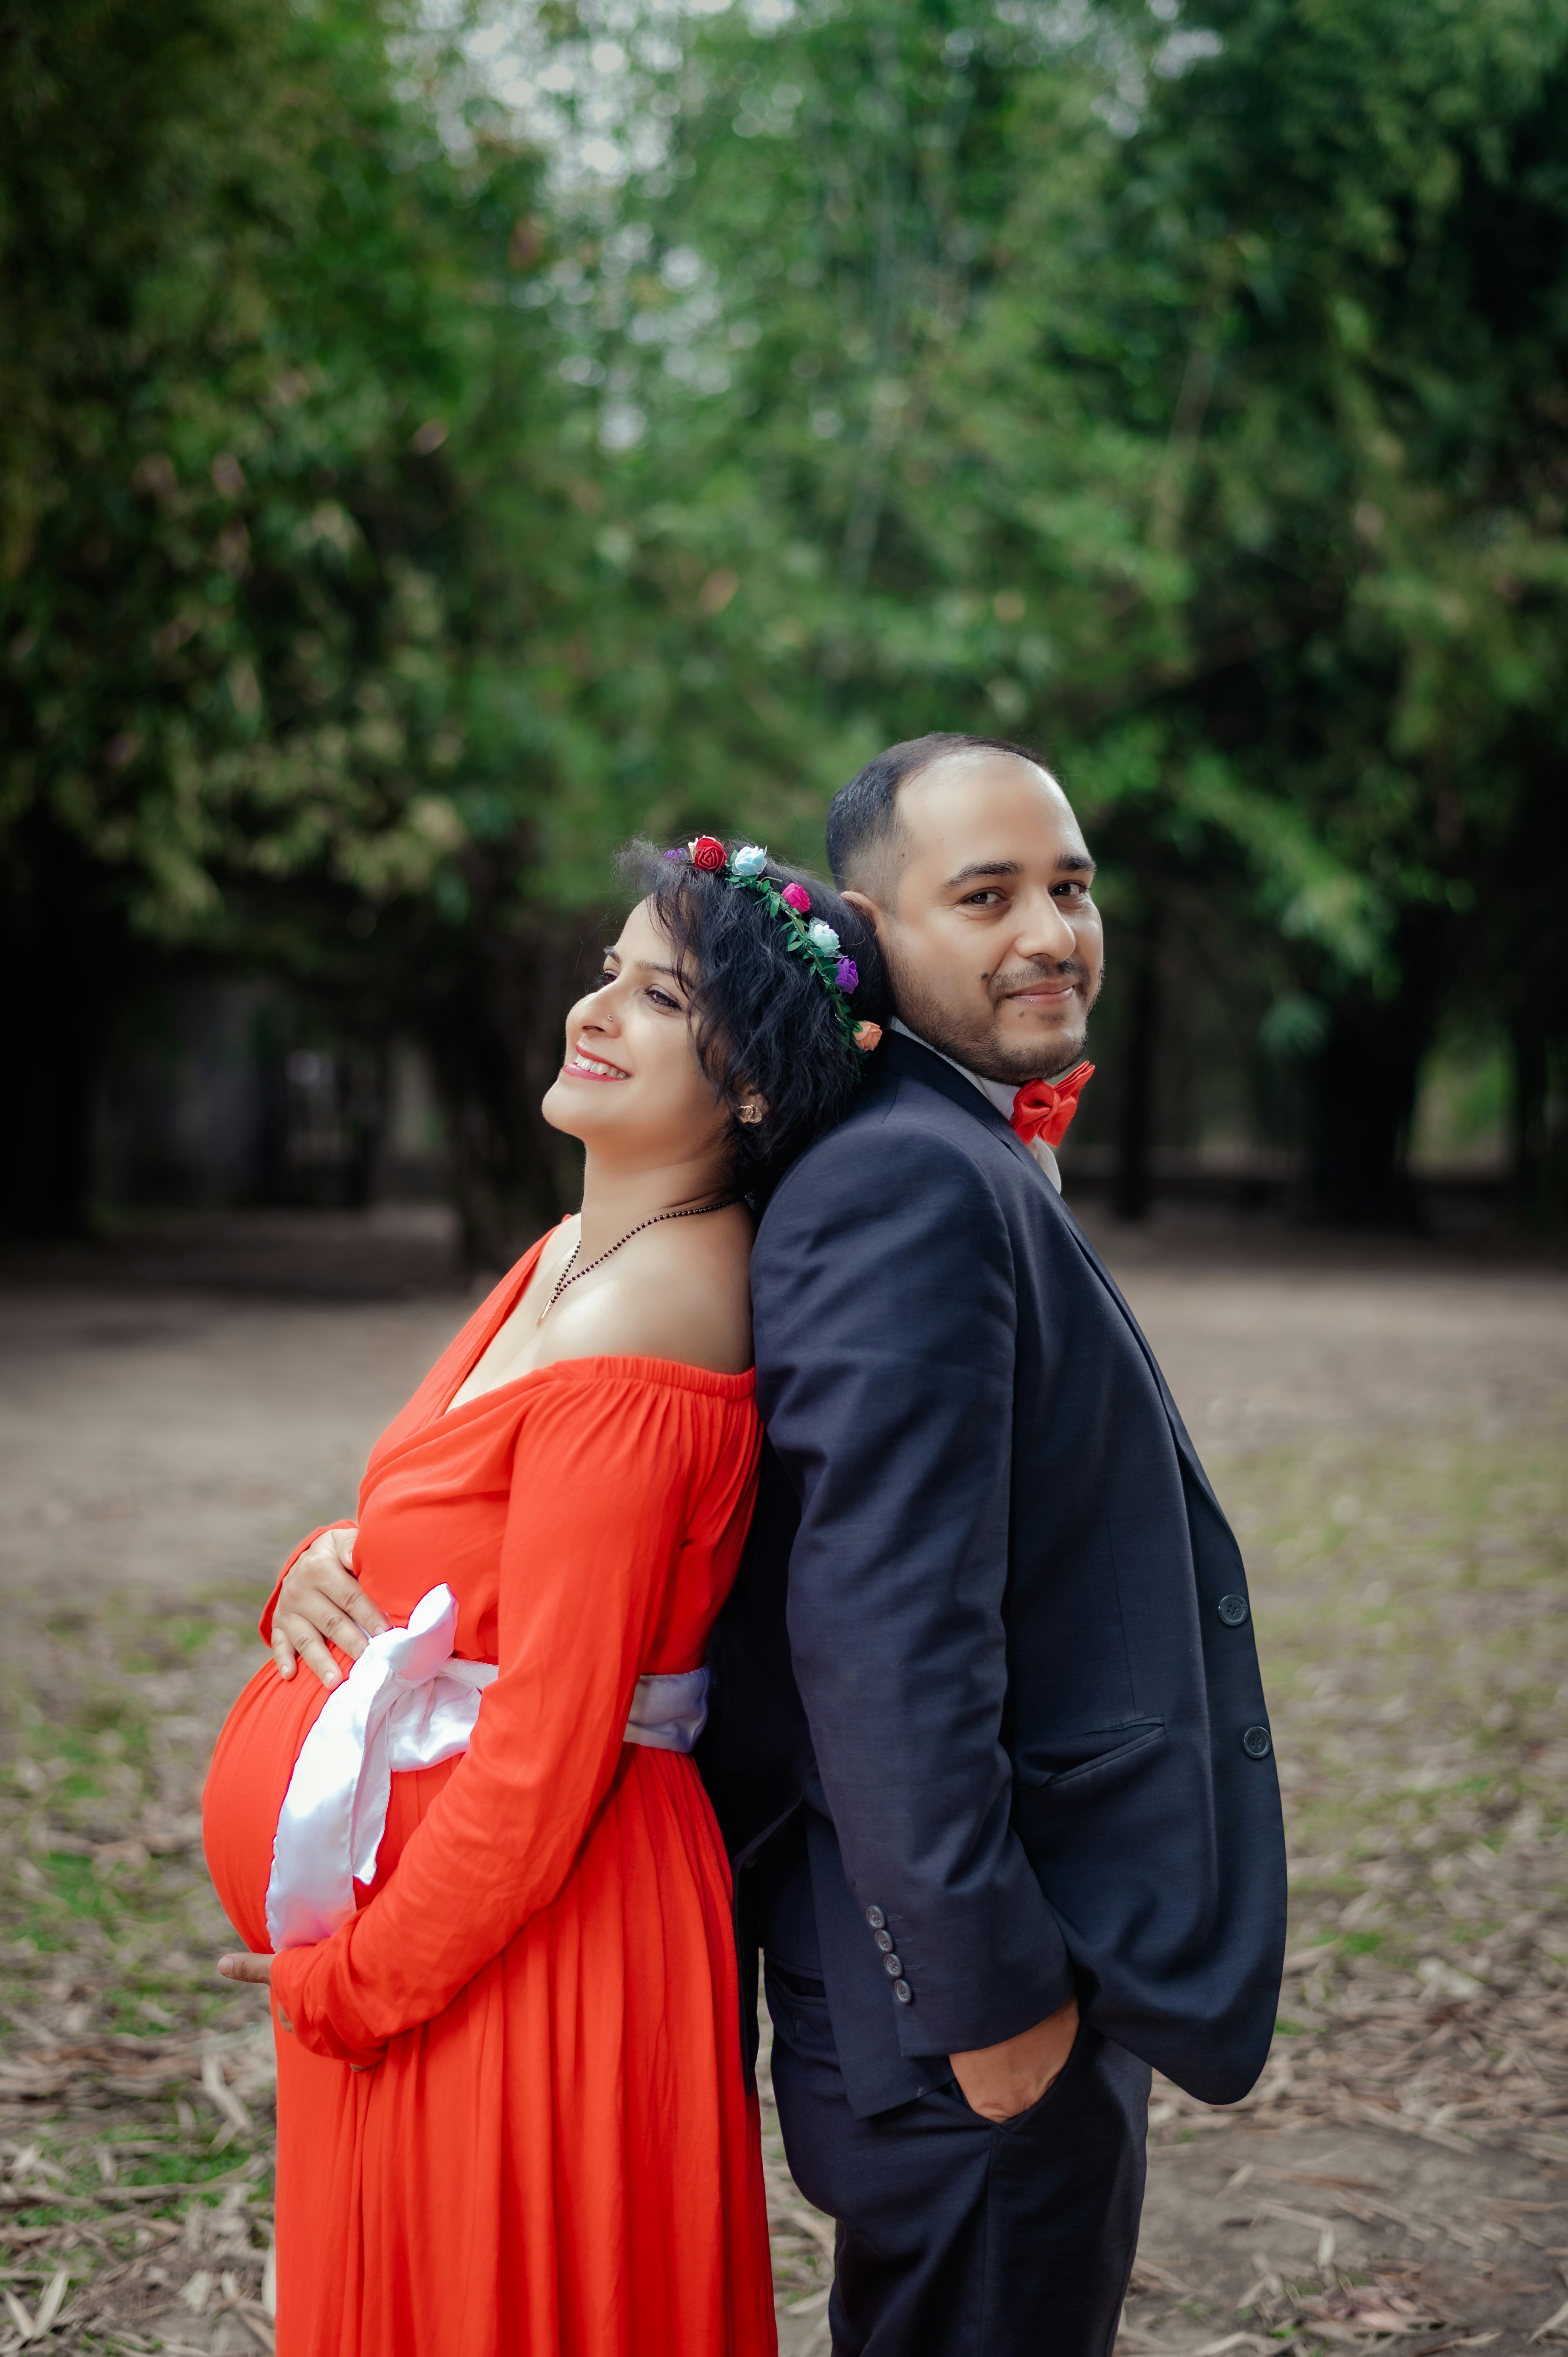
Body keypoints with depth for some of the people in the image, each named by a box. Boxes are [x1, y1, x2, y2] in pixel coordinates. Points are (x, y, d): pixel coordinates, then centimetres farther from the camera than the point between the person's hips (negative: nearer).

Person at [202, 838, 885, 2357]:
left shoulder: (633, 1332, -24)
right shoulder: (569, 1259, 6)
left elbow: (548, 1746, -23)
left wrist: (350, 1979, -13)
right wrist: (330, 1566, 0)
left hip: (530, 1931, -9)